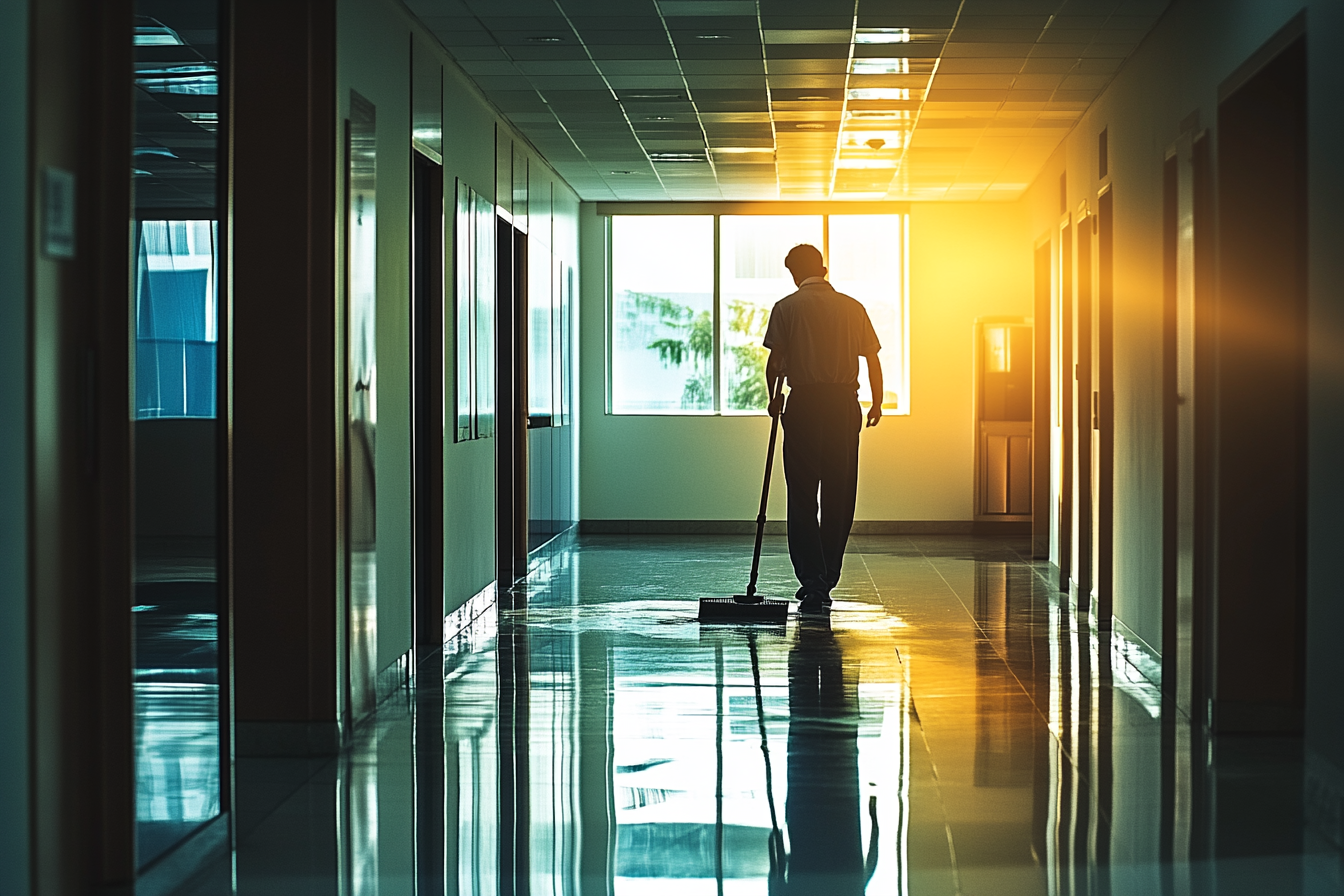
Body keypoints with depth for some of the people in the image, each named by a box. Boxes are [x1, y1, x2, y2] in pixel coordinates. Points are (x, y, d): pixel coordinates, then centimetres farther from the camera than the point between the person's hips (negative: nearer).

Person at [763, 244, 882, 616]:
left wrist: (774, 397, 13)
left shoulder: (786, 307, 1)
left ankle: (812, 584, -11)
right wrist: (877, 403, 19)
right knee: (839, 498, 10)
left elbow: (775, 361, -4)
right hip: (845, 405, 2)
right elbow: (872, 359, 8)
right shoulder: (853, 307, 8)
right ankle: (825, 583, 15)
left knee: (802, 498, 1)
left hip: (804, 404, -2)